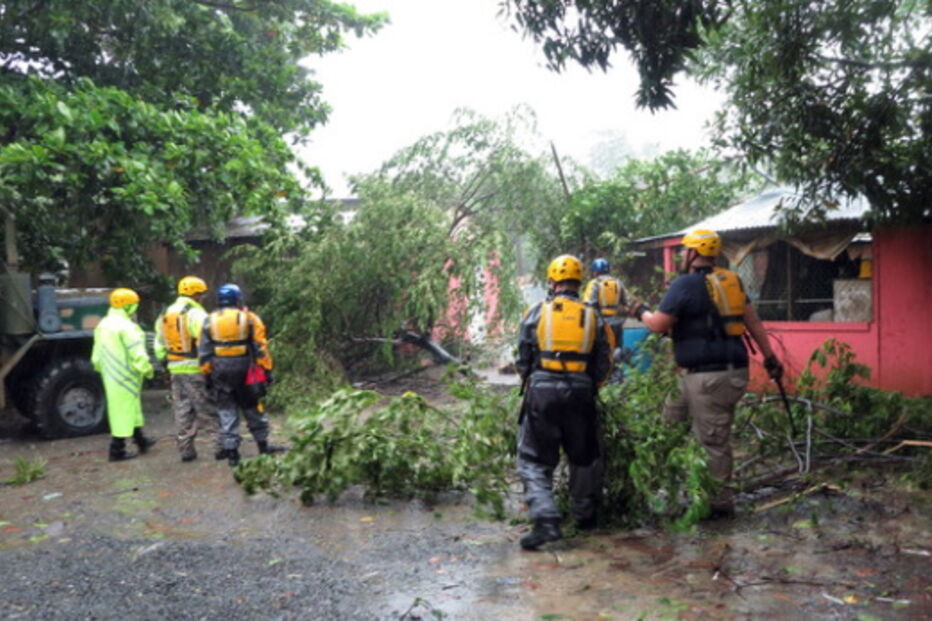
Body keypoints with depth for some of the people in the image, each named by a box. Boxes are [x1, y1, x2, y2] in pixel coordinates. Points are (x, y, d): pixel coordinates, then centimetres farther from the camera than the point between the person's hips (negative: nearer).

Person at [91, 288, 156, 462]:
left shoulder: (102, 325, 11)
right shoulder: (127, 326, -19)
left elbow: (97, 356, 18)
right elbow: (137, 354, -20)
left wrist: (103, 369, 28)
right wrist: (147, 370, -8)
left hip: (110, 376, 9)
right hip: (125, 376, -9)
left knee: (132, 408, 21)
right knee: (123, 410, -1)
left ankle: (140, 440, 32)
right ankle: (117, 451, 4)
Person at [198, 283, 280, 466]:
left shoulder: (210, 320, 4)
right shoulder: (249, 318, -2)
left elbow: (203, 351, 4)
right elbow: (260, 348, -4)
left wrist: (207, 373, 10)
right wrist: (267, 369, 1)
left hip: (220, 373, 1)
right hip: (244, 371, -1)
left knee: (226, 411, 7)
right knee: (252, 408, 11)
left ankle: (231, 450, 6)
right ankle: (263, 445, 19)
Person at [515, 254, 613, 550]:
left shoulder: (537, 312, 1)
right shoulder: (593, 317, 7)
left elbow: (523, 360, 3)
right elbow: (603, 365, 7)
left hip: (542, 393, -2)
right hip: (580, 395, 2)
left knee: (534, 462, 5)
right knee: (584, 458, 22)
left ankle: (546, 520, -10)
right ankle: (585, 515, 34)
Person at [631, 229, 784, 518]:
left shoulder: (686, 284, -11)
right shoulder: (731, 280, 12)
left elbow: (658, 324, -10)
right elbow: (753, 320, 14)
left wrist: (641, 312, 10)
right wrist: (769, 356, 18)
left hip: (708, 376, -9)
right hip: (733, 371, 9)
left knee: (714, 441, 1)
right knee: (671, 418, 20)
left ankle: (721, 503, 12)